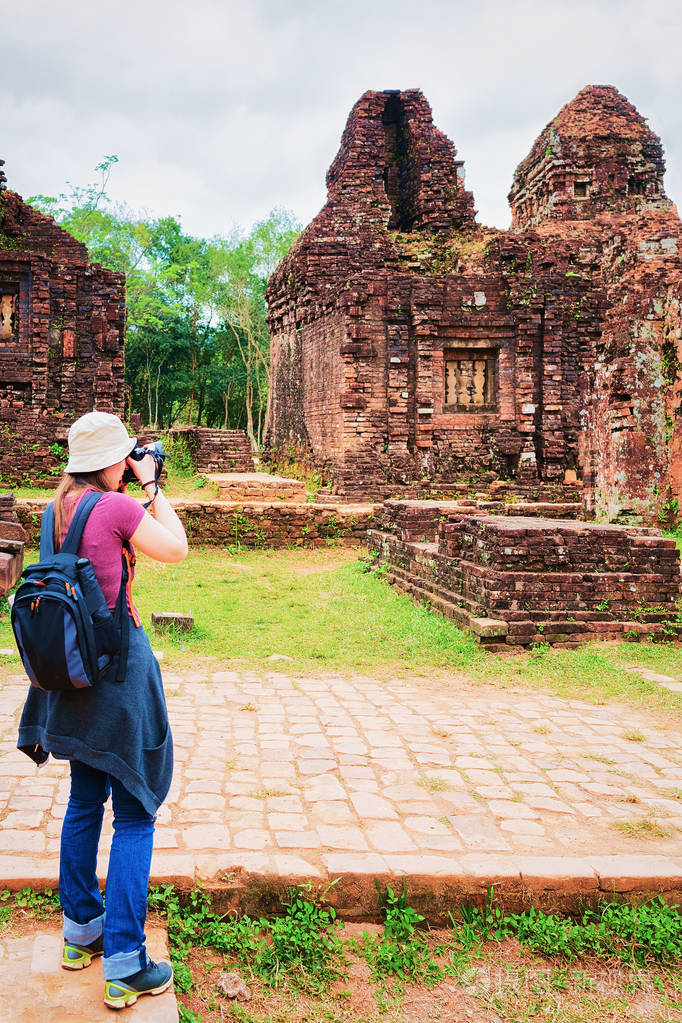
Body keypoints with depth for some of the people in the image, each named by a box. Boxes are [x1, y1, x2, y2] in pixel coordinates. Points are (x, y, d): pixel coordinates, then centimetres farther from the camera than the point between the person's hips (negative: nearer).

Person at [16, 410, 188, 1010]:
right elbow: (177, 549, -6)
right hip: (119, 665, -8)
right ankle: (123, 967, 7)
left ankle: (79, 933, 35)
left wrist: (135, 492, 16)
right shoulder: (116, 507, -17)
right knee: (134, 816, 1)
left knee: (85, 803, 21)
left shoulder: (60, 507, 6)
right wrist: (150, 484, -1)